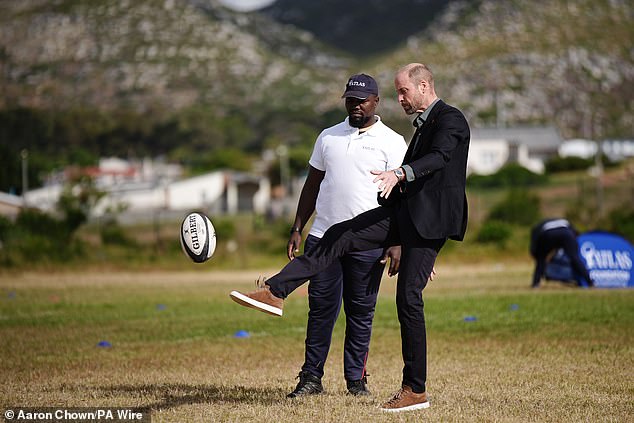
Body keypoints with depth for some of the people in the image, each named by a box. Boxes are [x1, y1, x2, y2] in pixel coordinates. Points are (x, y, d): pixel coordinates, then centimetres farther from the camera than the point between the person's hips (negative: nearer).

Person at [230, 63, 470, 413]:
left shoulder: (451, 120, -8)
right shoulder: (423, 124, 22)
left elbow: (440, 156, -28)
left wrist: (400, 174, -46)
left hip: (428, 219, -8)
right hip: (404, 213, 8)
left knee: (409, 299, -7)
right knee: (338, 236, -9)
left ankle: (415, 390, 0)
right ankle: (275, 292, -16)